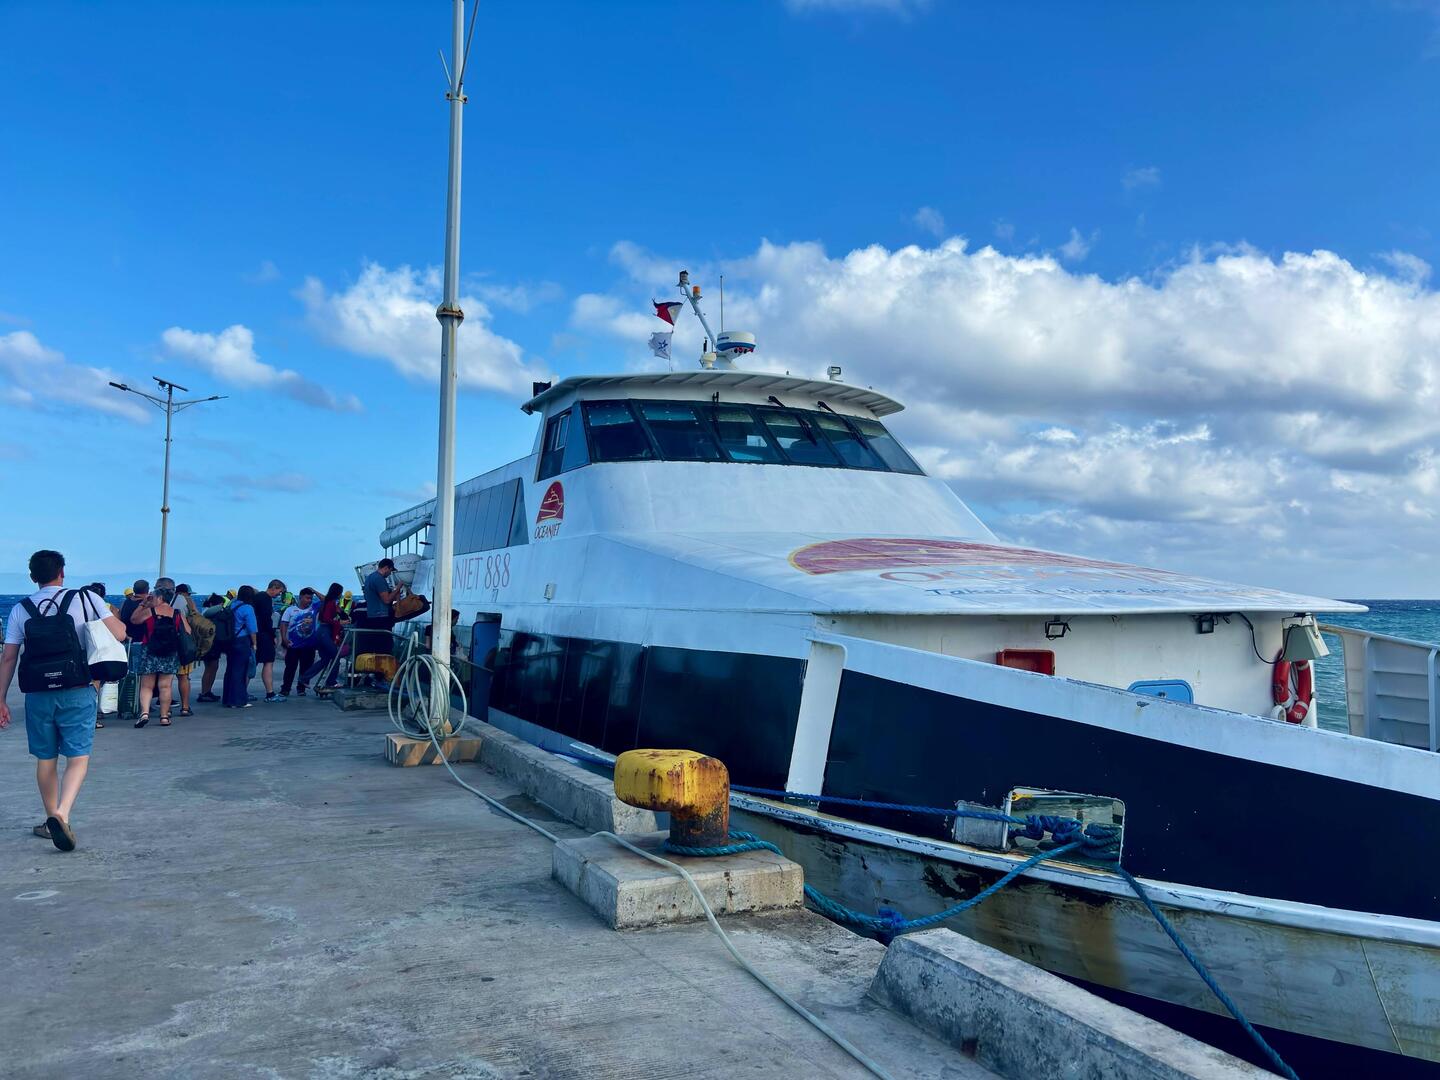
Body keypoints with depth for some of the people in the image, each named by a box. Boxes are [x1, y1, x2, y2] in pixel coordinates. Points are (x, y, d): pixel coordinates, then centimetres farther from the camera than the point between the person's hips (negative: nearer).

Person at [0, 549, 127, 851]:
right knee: (78, 758, 0)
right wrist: (111, 615, 16)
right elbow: (119, 634, -6)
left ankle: (52, 821, 25)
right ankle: (62, 814, -20)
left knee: (46, 760, 15)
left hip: (38, 695, 3)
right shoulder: (83, 599, -3)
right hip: (77, 693, -3)